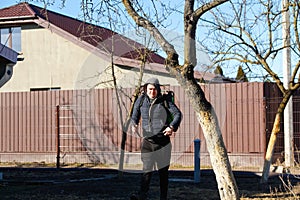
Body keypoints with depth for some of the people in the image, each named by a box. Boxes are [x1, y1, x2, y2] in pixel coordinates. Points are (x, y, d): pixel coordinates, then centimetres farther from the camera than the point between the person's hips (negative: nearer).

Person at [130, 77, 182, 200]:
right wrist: (134, 124, 1)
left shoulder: (164, 101, -2)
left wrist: (172, 127, -15)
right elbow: (135, 114, 19)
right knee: (147, 169, -12)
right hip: (147, 140, 1)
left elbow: (177, 114, 0)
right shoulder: (141, 100, 4)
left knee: (163, 170, 5)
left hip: (163, 140, -1)